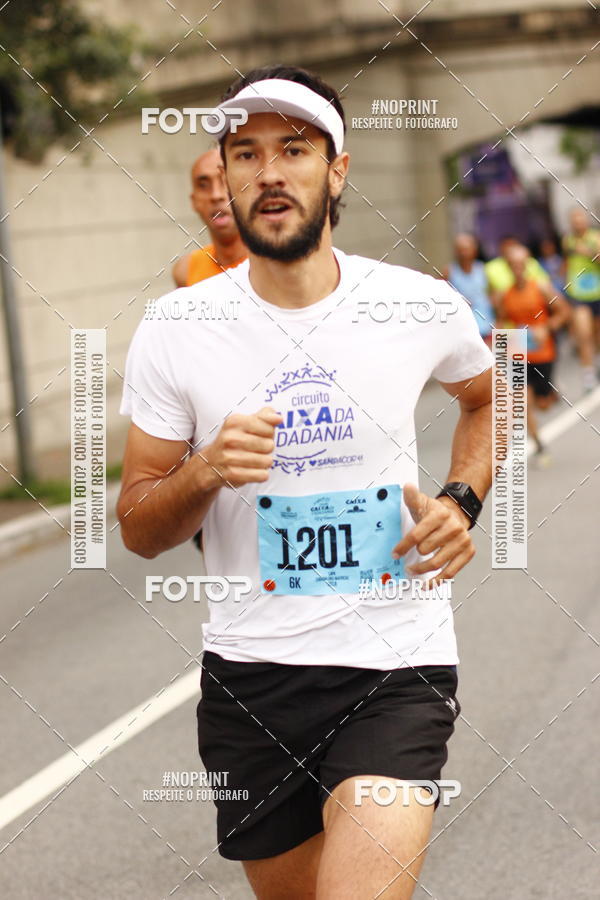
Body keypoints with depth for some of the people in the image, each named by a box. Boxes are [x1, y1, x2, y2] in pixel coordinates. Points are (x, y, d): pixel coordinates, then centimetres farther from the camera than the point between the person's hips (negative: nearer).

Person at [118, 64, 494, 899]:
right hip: (249, 674, 2)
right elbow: (138, 529, 2)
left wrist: (462, 501, 3)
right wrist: (203, 473, -19)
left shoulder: (423, 306, -3)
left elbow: (487, 395, 21)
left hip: (398, 670, -1)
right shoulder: (176, 329, -4)